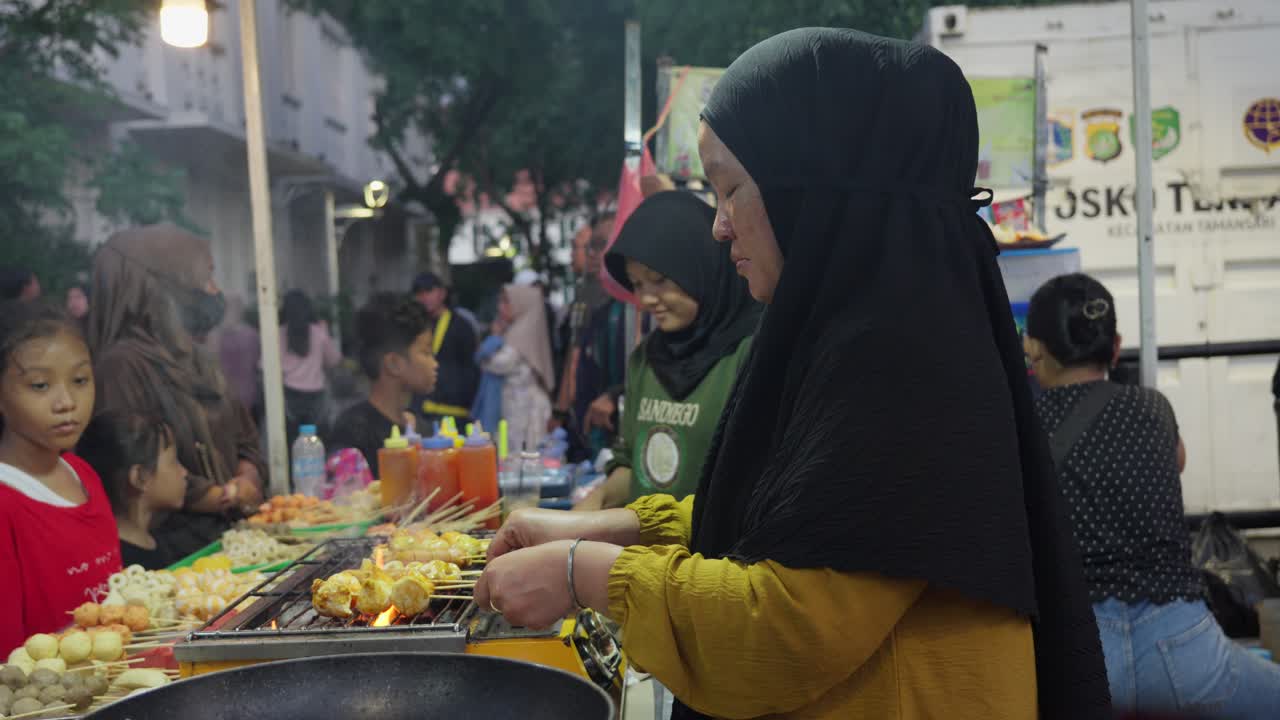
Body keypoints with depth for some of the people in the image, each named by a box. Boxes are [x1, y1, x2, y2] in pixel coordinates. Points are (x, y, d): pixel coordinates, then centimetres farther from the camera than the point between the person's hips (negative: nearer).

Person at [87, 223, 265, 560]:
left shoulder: (193, 358, 17)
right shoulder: (124, 366, -11)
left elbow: (246, 442, 20)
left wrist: (246, 480, -2)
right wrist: (230, 496, -8)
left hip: (229, 532, 8)